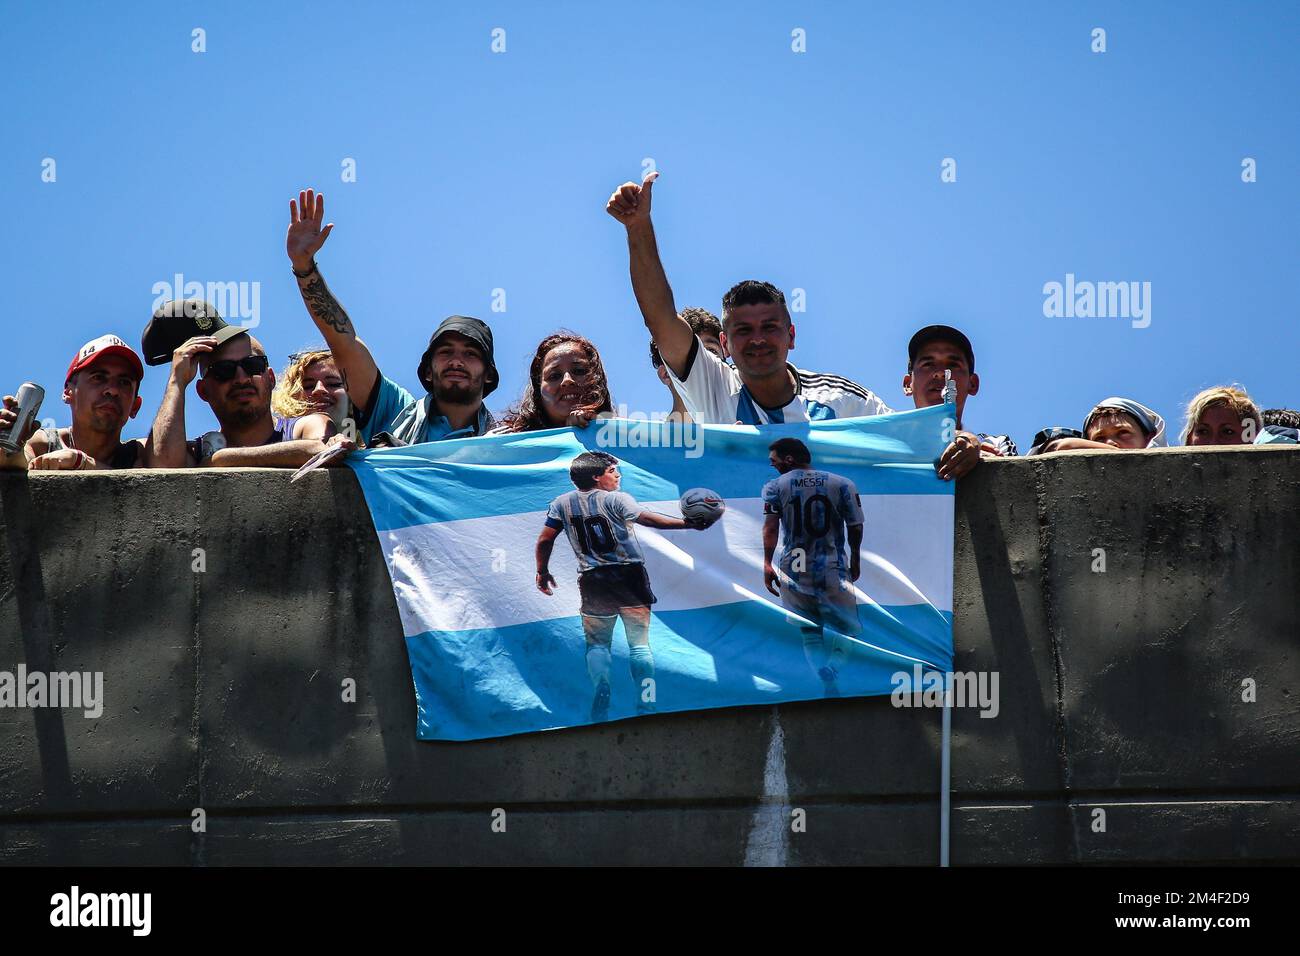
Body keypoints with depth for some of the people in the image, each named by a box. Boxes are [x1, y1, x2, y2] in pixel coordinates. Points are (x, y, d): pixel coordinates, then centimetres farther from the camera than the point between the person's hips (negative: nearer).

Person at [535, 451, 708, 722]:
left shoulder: (562, 504, 4)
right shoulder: (615, 499, -8)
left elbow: (545, 540, 4)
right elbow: (643, 517, -23)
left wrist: (542, 572, 18)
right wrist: (685, 523, -27)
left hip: (593, 581, 2)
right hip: (630, 576, -2)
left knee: (597, 644, 12)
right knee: (639, 643, 4)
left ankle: (601, 685, -12)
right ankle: (646, 704, -1)